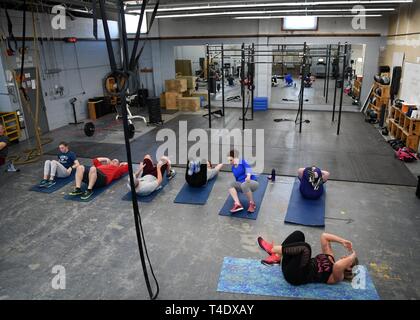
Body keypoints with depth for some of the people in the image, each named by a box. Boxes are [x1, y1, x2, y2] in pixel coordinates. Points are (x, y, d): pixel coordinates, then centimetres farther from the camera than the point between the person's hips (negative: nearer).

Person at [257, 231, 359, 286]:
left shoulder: (336, 276, -3)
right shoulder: (330, 257, 19)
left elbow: (338, 265, -29)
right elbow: (324, 236, 18)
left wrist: (353, 255, -12)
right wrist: (343, 241, 8)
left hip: (295, 276, -8)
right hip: (290, 266, 8)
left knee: (305, 247, -32)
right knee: (298, 234, -6)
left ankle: (272, 249, -22)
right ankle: (277, 257, -19)